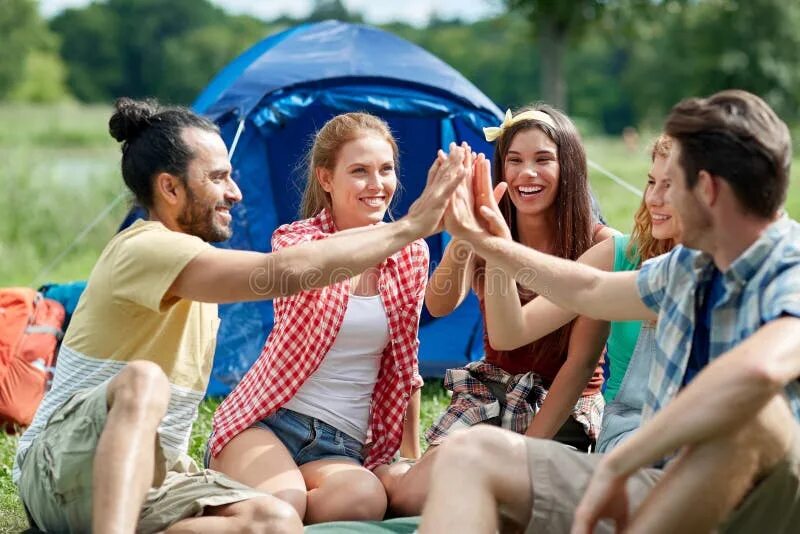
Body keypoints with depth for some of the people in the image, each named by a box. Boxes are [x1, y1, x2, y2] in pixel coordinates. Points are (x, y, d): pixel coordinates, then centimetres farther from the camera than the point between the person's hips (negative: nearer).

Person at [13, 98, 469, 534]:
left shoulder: (185, 255, 14)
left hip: (150, 475, 9)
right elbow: (286, 271, -29)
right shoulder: (145, 249, -18)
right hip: (61, 471, -9)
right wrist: (409, 228, -25)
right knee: (142, 381, -41)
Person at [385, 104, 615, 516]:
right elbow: (439, 305, -19)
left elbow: (580, 361, -15)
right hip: (490, 394, 4)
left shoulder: (598, 245, -13)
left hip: (565, 405, -3)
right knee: (409, 495, -17)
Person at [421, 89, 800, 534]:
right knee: (473, 452, -6)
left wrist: (615, 466, -36)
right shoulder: (691, 265, 11)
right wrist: (491, 246, 36)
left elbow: (759, 369, -39)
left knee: (746, 406, -39)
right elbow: (592, 291, 31)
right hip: (659, 492, 8)